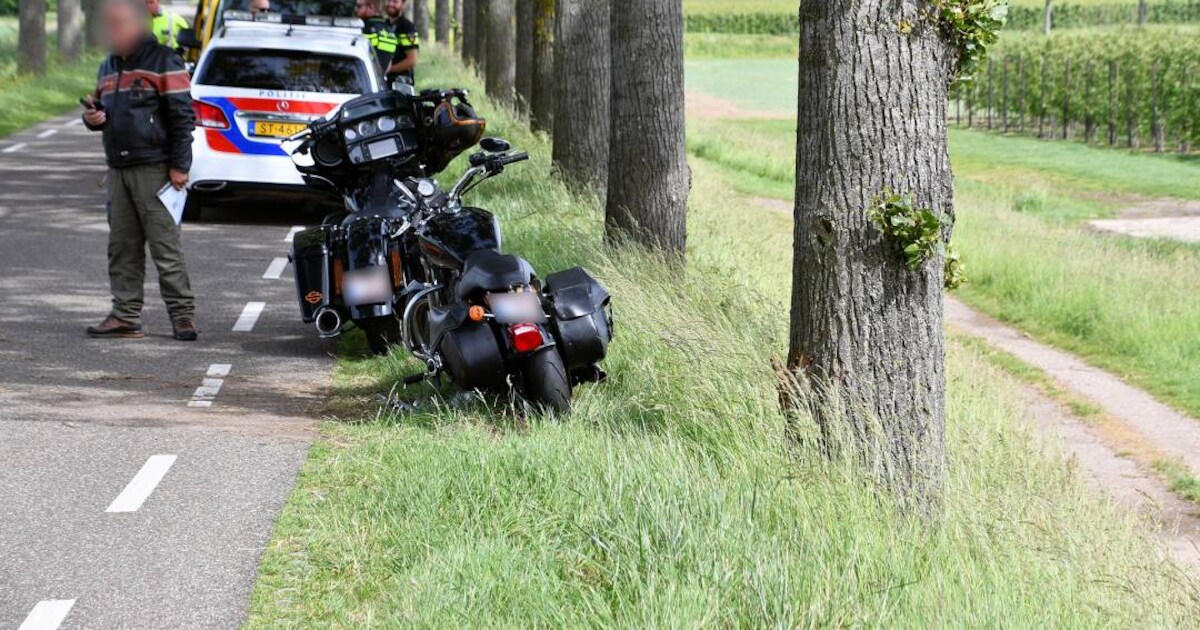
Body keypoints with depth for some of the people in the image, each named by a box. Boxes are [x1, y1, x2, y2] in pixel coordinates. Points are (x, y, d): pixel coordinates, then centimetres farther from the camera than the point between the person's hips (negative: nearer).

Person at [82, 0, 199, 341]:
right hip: (118, 169, 8)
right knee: (122, 248, 7)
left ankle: (183, 313, -3)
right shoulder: (108, 68, 17)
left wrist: (178, 166, -14)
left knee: (165, 246, -8)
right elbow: (102, 110, 29)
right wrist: (93, 118, 4)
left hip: (154, 169, -7)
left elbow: (182, 116, -9)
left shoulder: (163, 62, -6)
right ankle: (125, 316, 11)